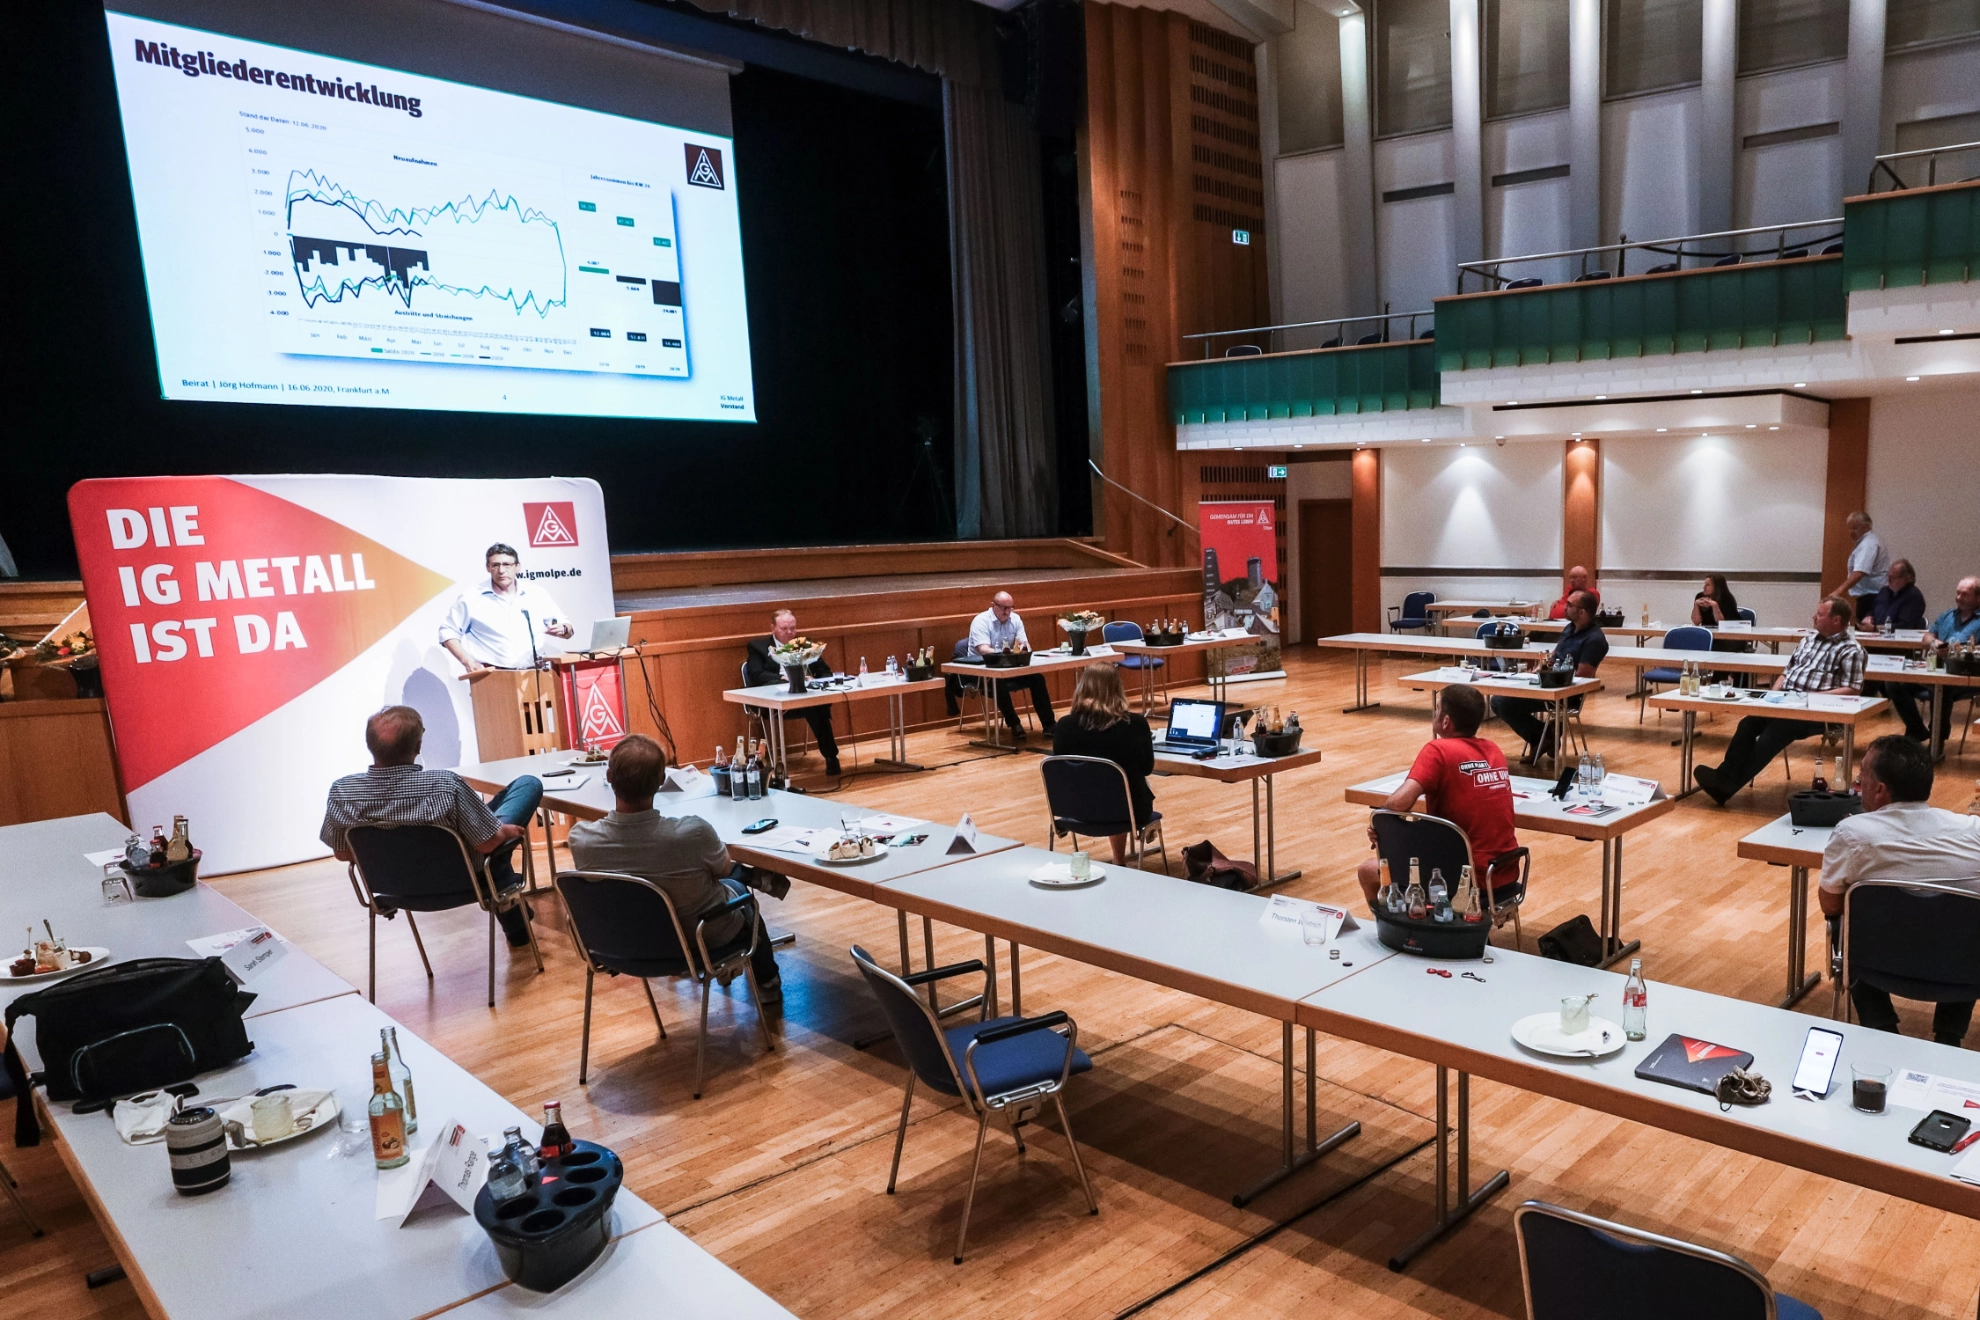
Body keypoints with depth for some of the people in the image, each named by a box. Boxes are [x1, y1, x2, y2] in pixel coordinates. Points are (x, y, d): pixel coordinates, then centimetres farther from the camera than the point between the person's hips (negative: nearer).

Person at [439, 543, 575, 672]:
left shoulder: (537, 595, 8)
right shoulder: (471, 599, 3)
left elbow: (567, 629, 13)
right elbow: (448, 631, 10)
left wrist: (563, 629, -10)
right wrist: (467, 661, -3)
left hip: (534, 672, 2)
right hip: (493, 675, -2)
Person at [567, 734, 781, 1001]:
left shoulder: (580, 837, -27)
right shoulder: (692, 832, -37)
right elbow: (723, 869, -13)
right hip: (702, 937, -3)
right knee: (736, 886, 31)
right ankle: (767, 981, 48)